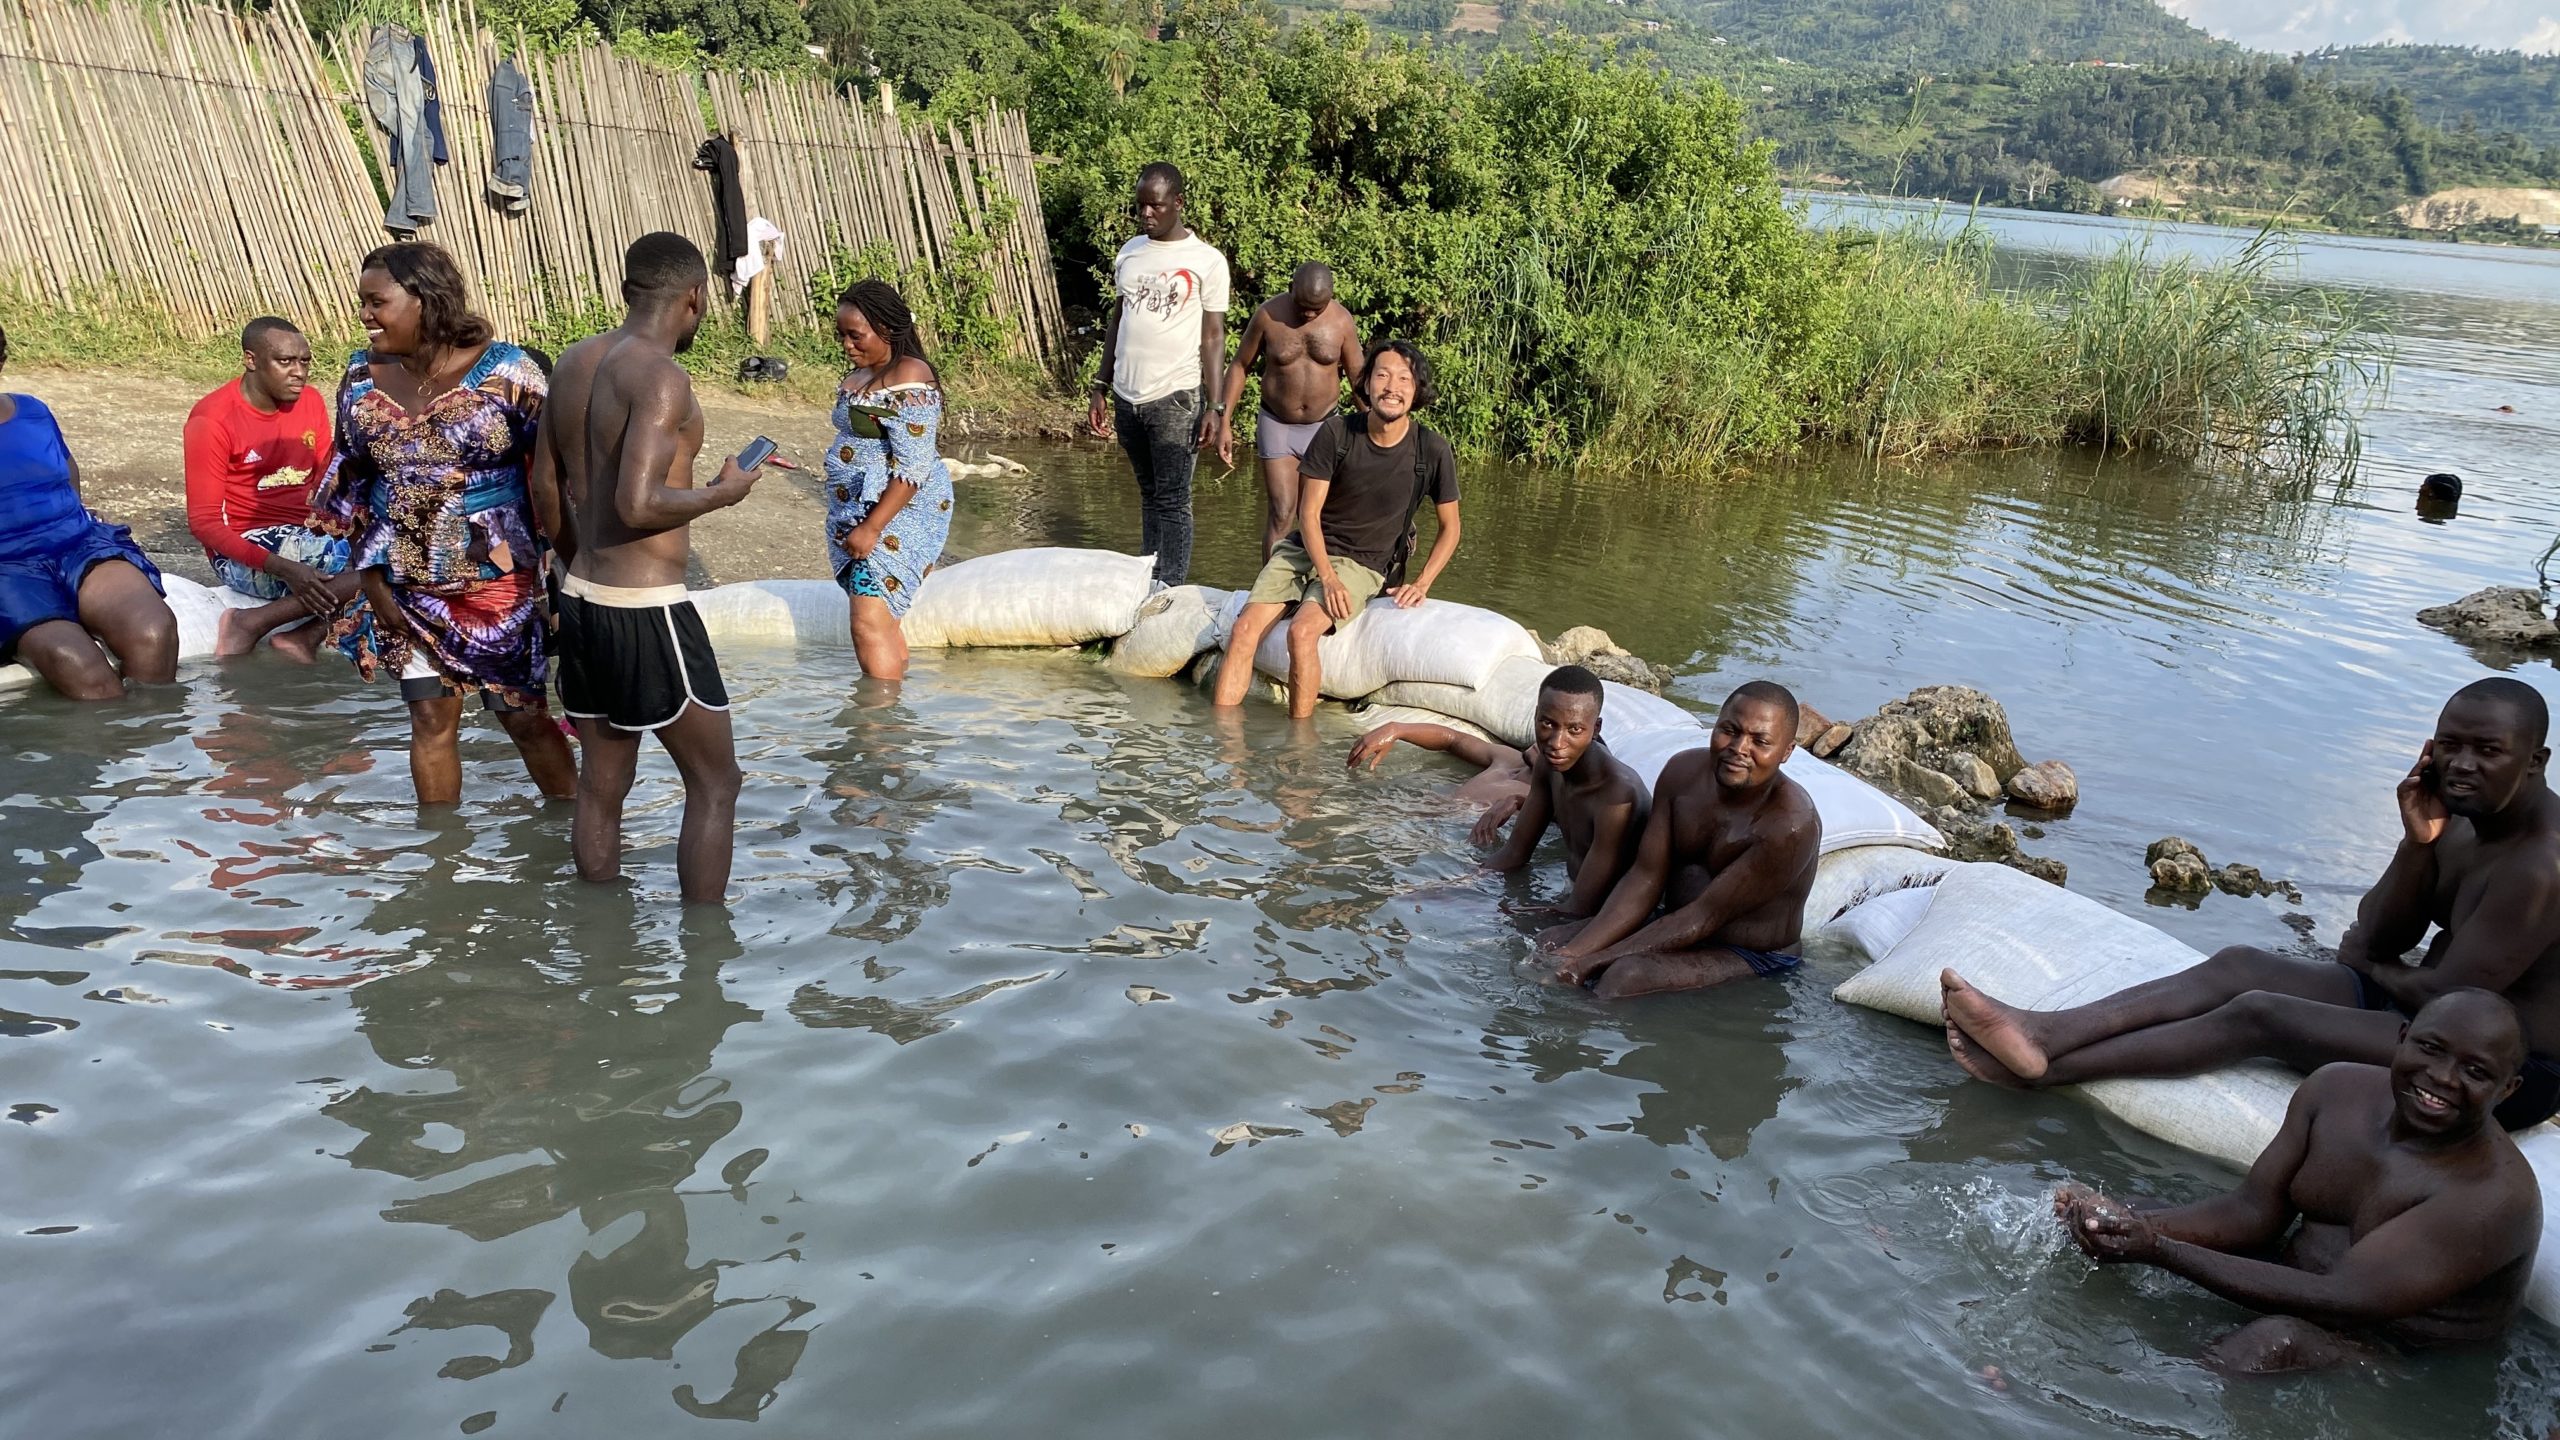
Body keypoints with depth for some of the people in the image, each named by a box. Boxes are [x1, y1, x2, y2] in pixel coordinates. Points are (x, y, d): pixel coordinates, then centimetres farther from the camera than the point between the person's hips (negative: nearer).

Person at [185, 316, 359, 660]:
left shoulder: (310, 402, 6)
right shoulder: (212, 419, -11)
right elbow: (203, 522, -13)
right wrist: (284, 568, -27)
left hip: (307, 539, 7)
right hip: (244, 554, -7)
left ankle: (306, 634, -18)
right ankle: (250, 626, -17)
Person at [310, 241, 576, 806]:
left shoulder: (504, 372, -13)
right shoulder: (361, 377, 1)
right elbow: (351, 485, 9)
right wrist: (371, 579, 5)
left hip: (499, 584, -4)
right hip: (408, 589, 4)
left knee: (524, 716, 7)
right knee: (431, 718, 10)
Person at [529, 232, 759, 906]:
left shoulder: (573, 363, 8)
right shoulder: (660, 376, -18)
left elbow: (543, 486, 16)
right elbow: (638, 505, -27)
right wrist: (723, 492, -10)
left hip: (582, 598, 8)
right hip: (647, 610, -8)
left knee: (601, 786, 16)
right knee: (715, 783, 5)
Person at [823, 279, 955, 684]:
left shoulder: (909, 380, -17)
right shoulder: (859, 374, 12)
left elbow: (913, 469, -22)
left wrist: (871, 528, -23)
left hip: (898, 514, -9)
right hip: (857, 511, 9)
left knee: (870, 622, -14)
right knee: (882, 620, 14)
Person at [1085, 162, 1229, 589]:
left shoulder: (1206, 261, -4)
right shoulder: (1129, 252, 11)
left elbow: (1213, 336, -5)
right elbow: (1117, 320, 16)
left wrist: (1215, 406, -12)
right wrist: (1100, 388, 12)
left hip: (1175, 398, -5)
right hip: (1127, 396, 5)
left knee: (1172, 502, -4)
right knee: (1149, 496, 12)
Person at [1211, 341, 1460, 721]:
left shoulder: (1433, 452, -9)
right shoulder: (1336, 433, -9)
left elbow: (1449, 527, 5)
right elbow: (1308, 513, -6)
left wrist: (1422, 584, -8)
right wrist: (1327, 578, -19)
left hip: (1361, 565, -2)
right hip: (1305, 549, 2)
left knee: (1302, 631, -29)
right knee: (1245, 628, -18)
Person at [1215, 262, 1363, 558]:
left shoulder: (1342, 321, -7)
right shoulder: (1268, 314, -10)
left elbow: (1358, 378, 2)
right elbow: (1240, 366, 0)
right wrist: (1224, 422, -4)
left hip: (1324, 427, 2)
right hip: (1276, 425, -1)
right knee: (1281, 514, -9)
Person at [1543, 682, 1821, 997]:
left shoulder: (1791, 825, -27)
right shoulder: (1683, 771, -7)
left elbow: (1705, 916, -25)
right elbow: (1645, 877, -6)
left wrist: (1595, 961, -26)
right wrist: (1575, 953, -18)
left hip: (1751, 957, -7)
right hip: (1675, 924, 7)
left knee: (1626, 976, -29)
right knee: (1549, 944, -5)